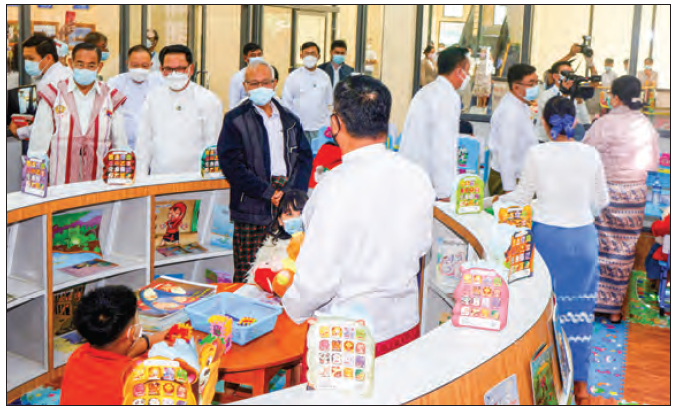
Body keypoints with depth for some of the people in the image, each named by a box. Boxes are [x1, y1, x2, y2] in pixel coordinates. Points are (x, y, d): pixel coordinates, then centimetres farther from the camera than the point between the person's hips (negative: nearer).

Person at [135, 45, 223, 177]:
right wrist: (141, 180, 10)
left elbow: (213, 148, 3)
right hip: (157, 179, 3)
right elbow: (144, 143, 15)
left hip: (194, 180, -3)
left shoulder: (209, 100, 3)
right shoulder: (153, 98, 13)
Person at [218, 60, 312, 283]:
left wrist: (292, 192, -7)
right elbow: (232, 165, -6)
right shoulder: (235, 120, 4)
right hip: (251, 208, -3)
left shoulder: (290, 119, 17)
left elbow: (305, 158, 10)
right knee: (246, 278, -5)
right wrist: (269, 193, -11)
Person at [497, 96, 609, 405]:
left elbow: (522, 197, 0)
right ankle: (580, 382, 18)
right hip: (583, 237, 2)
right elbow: (601, 200, 6)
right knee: (579, 309, 9)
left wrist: (498, 200, 20)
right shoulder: (591, 154, -3)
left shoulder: (537, 154, -9)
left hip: (546, 235, -1)